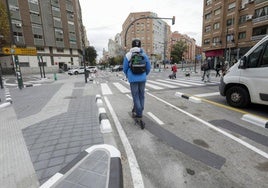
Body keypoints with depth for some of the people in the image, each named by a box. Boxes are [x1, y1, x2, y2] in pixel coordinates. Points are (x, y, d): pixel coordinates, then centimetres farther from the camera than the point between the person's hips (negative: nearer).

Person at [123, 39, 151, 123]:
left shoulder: (128, 55, -1)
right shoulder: (144, 55, 4)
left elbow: (125, 68, 3)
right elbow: (148, 68, 6)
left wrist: (128, 76, 22)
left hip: (133, 79, -2)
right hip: (142, 78, 2)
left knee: (135, 95, 4)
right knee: (141, 95, 14)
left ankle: (138, 113, 5)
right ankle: (137, 110, 25)